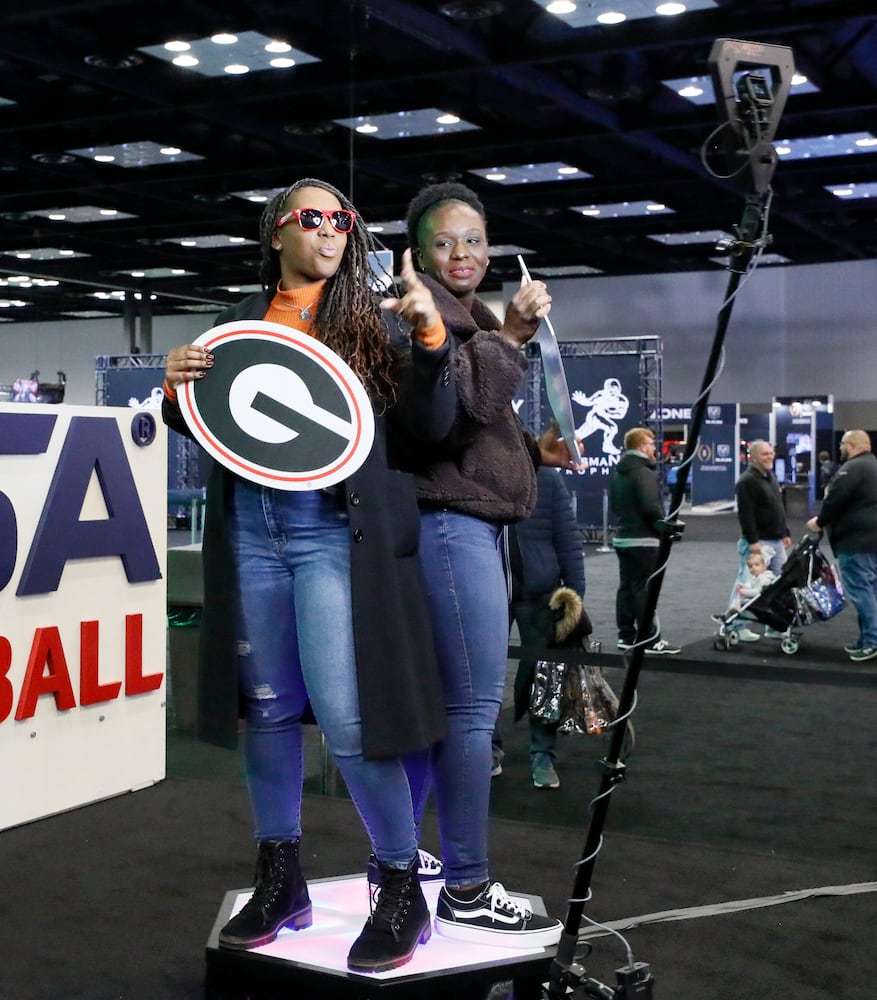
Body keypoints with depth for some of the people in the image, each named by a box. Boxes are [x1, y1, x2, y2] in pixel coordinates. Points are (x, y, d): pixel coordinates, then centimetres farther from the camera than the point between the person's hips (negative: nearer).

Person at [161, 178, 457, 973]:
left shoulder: (370, 319, 5)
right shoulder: (242, 320, 14)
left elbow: (431, 424, 0)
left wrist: (431, 334, -14)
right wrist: (177, 388, -3)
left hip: (334, 528, -4)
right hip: (250, 526, 4)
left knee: (346, 712, -11)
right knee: (268, 704, 10)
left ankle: (403, 888, 4)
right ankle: (279, 880, 23)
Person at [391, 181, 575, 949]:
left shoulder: (467, 312, 24)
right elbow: (445, 406, -21)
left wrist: (533, 450, 15)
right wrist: (509, 338, -18)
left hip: (466, 523, 10)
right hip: (449, 523, -10)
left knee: (438, 700, 13)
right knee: (475, 705, -11)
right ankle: (466, 893, -5)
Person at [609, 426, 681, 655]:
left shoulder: (617, 472, 13)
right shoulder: (643, 472, -16)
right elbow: (651, 507, -23)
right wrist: (664, 526, -10)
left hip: (622, 537, 9)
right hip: (644, 540, -9)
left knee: (626, 587, 11)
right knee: (645, 589, -5)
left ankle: (626, 636, 15)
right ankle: (651, 640, -1)